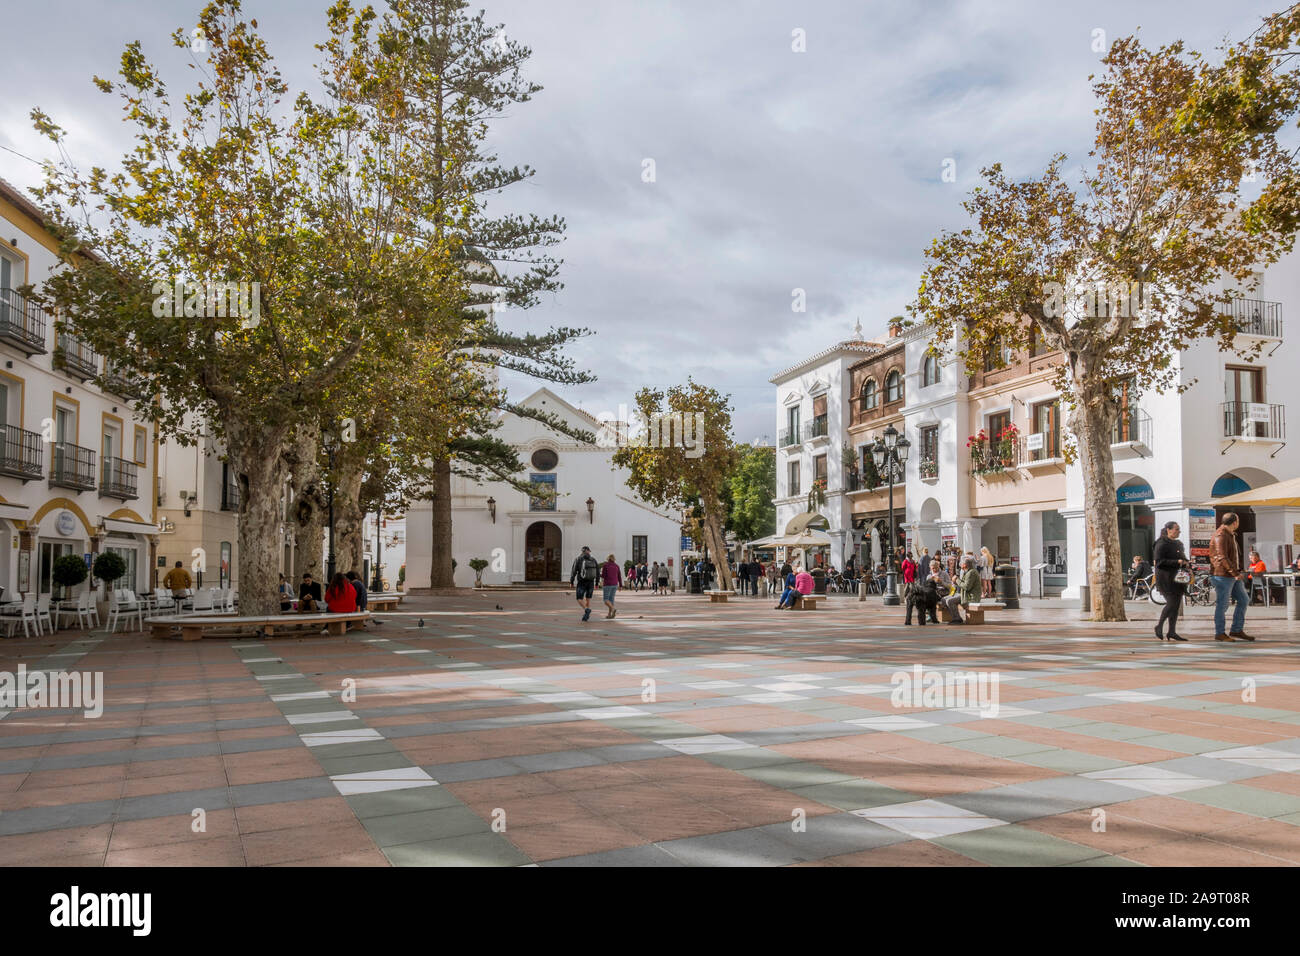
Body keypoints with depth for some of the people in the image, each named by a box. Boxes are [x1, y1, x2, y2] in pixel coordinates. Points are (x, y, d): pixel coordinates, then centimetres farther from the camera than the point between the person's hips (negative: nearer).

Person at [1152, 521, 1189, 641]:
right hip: (1166, 579, -8)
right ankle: (1159, 626, 4)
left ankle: (1172, 633, 9)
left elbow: (1183, 558, 29)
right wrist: (1177, 562, -21)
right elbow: (1159, 561, -17)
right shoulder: (1161, 544, -9)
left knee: (1176, 605, 5)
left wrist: (1186, 563, 6)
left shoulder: (1178, 544, 18)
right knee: (1171, 603, -14)